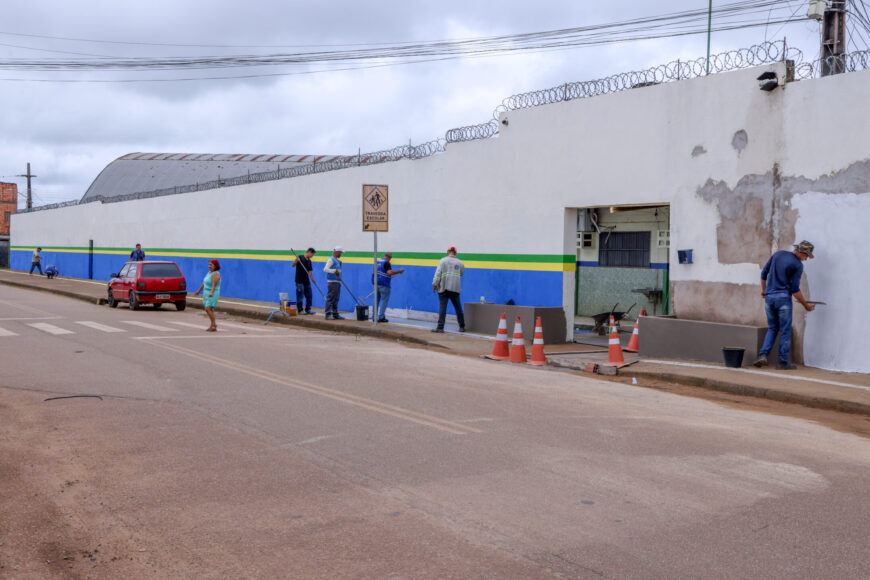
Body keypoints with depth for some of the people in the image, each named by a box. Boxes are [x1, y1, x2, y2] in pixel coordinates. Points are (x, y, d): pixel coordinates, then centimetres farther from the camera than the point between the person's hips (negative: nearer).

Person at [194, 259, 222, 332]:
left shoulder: (215, 274, -19)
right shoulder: (210, 272, 10)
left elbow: (214, 285, -32)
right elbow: (204, 283, 20)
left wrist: (211, 293, -47)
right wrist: (199, 291, 27)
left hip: (213, 295, -9)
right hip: (207, 294, 9)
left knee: (208, 309, -16)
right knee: (210, 310, 12)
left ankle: (213, 326, -10)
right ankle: (214, 324, 20)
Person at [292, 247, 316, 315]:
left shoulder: (309, 261, 12)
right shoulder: (300, 257, -7)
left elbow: (309, 271, 13)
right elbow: (293, 265, -14)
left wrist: (312, 278, -3)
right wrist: (296, 260, -34)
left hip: (307, 281, 7)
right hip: (300, 281, -7)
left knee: (309, 296, 7)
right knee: (300, 296, -3)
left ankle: (308, 309, 15)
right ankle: (300, 310, 4)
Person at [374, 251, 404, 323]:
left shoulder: (377, 261, 15)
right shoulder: (386, 263, -10)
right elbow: (389, 272, -22)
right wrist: (399, 271, -14)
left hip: (376, 284, 8)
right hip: (384, 285, -8)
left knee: (376, 300, 12)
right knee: (384, 301, -2)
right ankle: (381, 317, -5)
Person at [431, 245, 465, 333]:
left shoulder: (443, 260, -1)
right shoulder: (459, 262, 9)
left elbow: (438, 273, -7)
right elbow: (462, 273, 24)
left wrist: (434, 284, -4)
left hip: (444, 287, -3)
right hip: (455, 288, 3)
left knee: (442, 307, -5)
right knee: (458, 308, 12)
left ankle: (440, 327, -10)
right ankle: (462, 326, 18)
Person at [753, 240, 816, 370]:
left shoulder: (778, 254, 8)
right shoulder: (798, 265, -8)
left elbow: (764, 273, 13)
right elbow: (795, 289, -9)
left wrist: (763, 289, 27)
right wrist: (806, 305, 1)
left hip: (769, 297, 5)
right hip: (783, 297, -5)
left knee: (772, 328, 15)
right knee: (785, 331, 4)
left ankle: (763, 355, -3)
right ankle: (783, 362, 6)